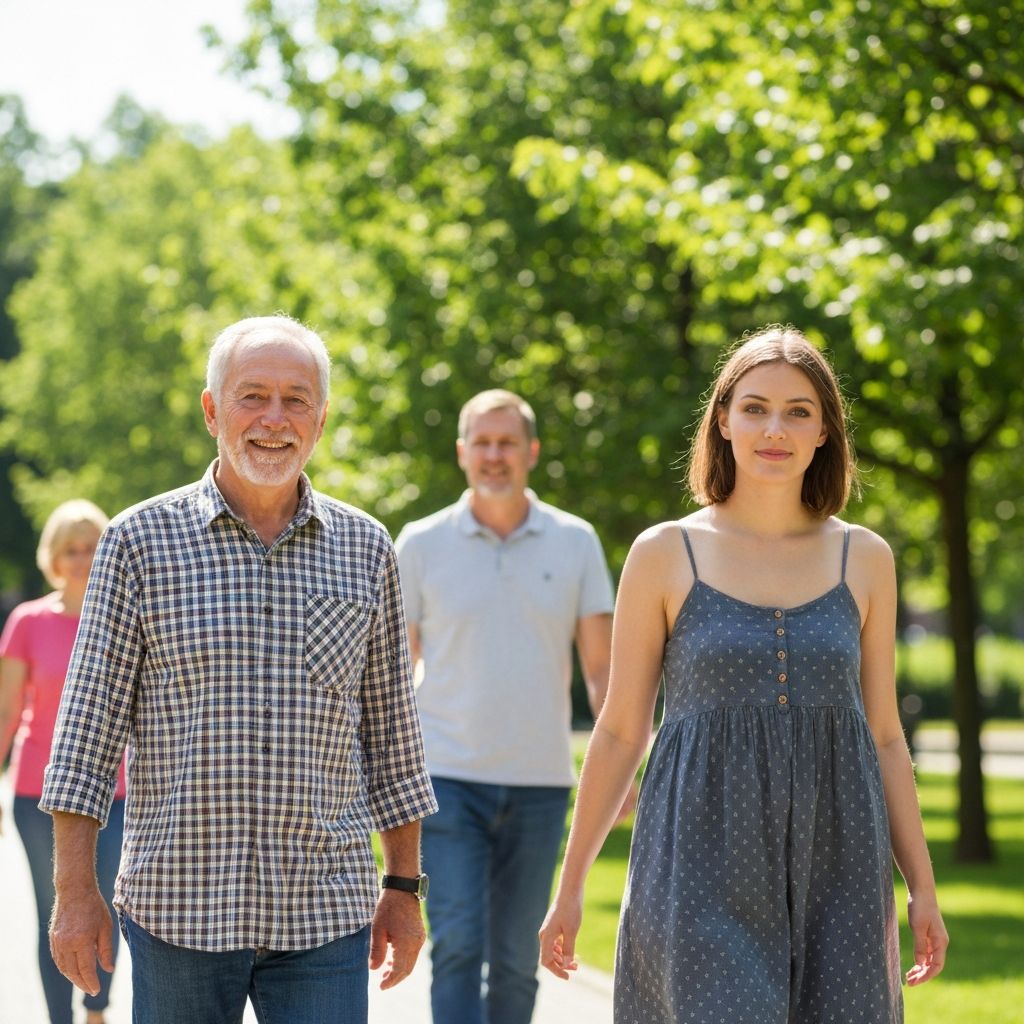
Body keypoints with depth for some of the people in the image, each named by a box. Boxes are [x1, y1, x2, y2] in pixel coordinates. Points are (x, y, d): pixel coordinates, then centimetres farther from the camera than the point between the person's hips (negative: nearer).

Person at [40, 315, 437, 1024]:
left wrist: (404, 886, 11)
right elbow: (89, 722, -1)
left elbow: (390, 728, 12)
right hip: (177, 907, -1)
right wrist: (76, 890, -6)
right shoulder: (140, 541, 0)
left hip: (324, 913, 1)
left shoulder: (366, 549, 7)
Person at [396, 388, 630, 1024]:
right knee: (457, 948, -12)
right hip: (449, 779, -2)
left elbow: (601, 666, 6)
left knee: (516, 960, 7)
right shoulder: (421, 544, 1)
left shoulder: (576, 543, 4)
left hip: (540, 782, 2)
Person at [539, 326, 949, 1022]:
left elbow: (884, 735, 12)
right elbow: (620, 731, 6)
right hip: (703, 876, -2)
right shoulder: (664, 555, 1)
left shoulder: (864, 559, 8)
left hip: (832, 874, 3)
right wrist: (570, 887, 6)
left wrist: (923, 888, 8)